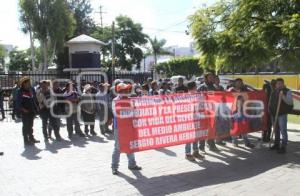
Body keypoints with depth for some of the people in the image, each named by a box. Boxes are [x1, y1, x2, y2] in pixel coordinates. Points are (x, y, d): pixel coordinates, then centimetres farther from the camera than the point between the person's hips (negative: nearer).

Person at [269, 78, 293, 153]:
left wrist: (283, 97, -30)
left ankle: (283, 147, -6)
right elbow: (270, 102, 23)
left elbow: (290, 102, -17)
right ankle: (276, 144, 26)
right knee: (276, 130, 15)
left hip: (282, 114, -6)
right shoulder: (274, 92, 12)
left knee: (283, 130, -9)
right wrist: (270, 109, 13)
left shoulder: (287, 91, -6)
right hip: (274, 114, 6)